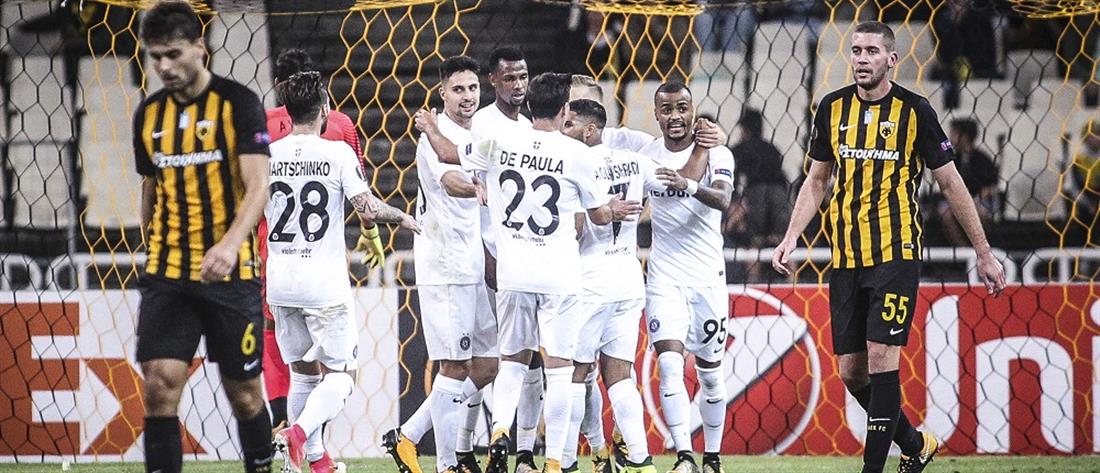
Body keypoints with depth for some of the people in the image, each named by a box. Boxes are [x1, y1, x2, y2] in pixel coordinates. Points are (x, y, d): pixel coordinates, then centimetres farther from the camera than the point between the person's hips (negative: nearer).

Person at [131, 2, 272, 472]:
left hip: (229, 275, -3)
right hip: (166, 276, 3)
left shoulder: (238, 103, -7)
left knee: (244, 393, 5)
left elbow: (257, 187, -16)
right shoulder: (149, 114, 9)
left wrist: (229, 245, -31)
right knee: (159, 386, -10)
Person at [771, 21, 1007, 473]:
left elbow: (950, 183, 2)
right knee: (851, 371, 4)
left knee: (881, 359, -14)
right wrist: (790, 239, 4)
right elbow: (815, 181, 16)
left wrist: (984, 254, 4)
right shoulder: (833, 108, 7)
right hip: (845, 258, 5)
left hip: (896, 252, -5)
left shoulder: (915, 110, -4)